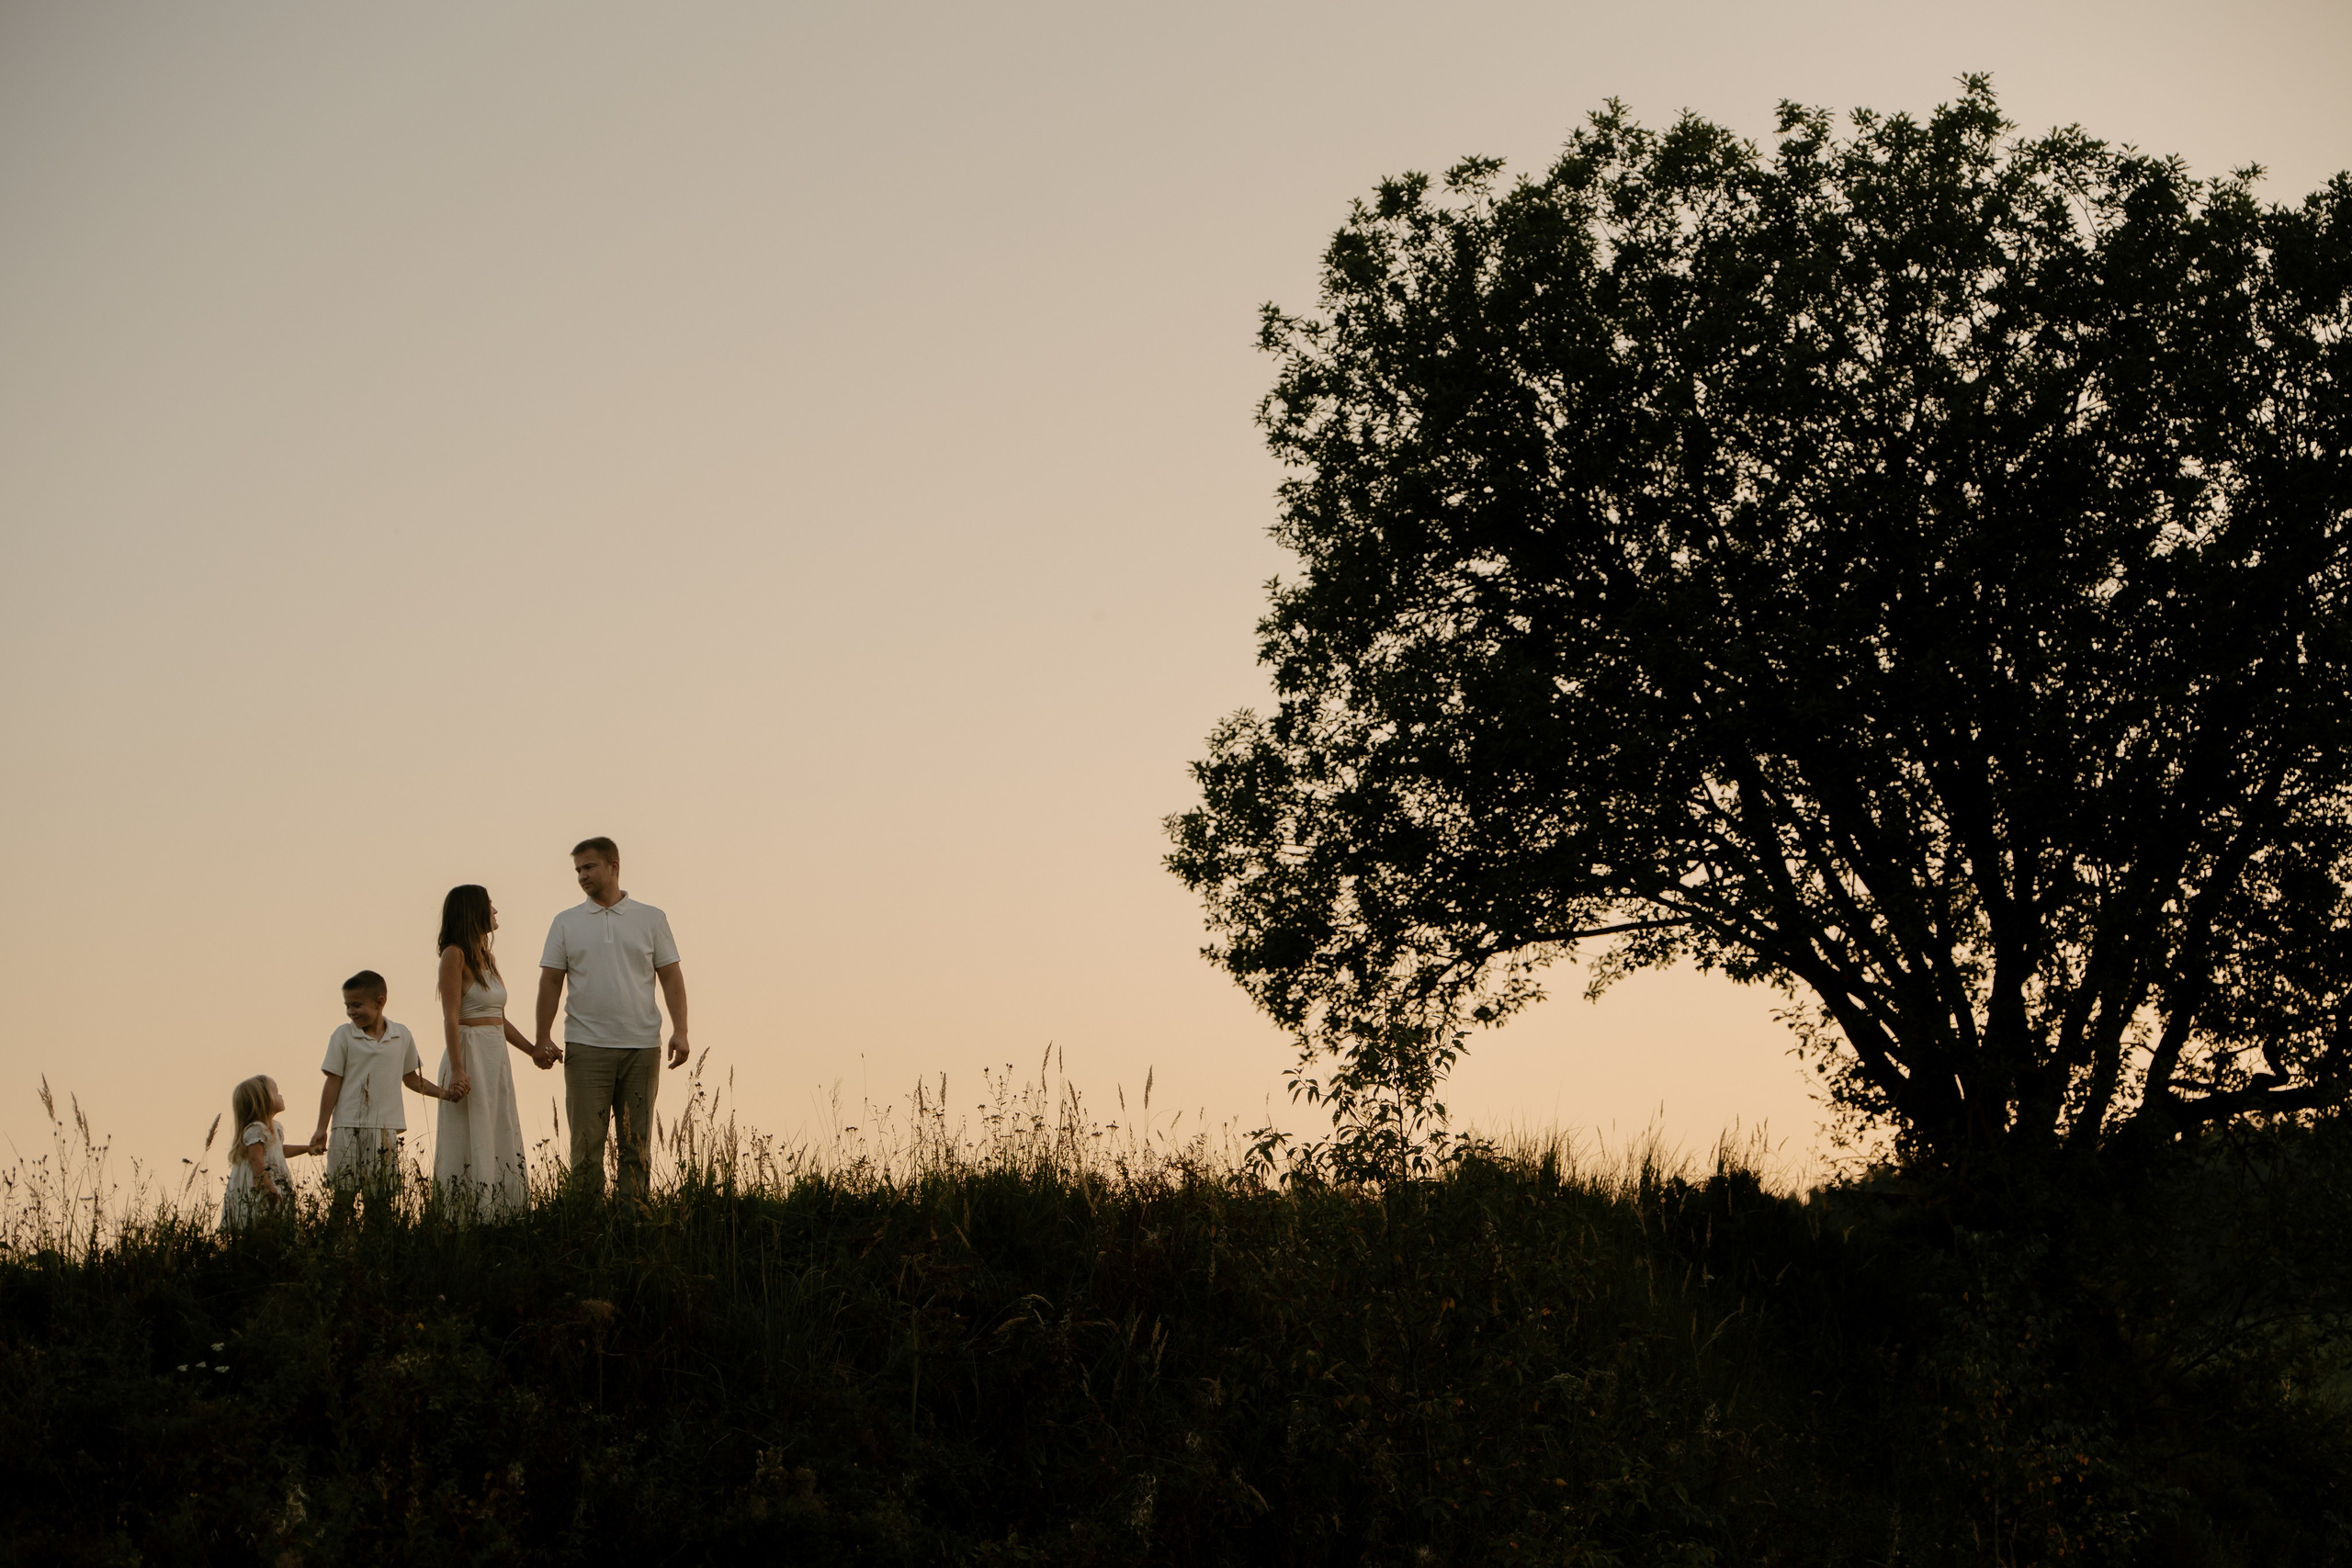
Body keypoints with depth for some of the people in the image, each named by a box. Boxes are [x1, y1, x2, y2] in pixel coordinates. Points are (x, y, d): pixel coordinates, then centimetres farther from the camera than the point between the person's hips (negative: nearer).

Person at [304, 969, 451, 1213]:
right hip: (348, 1128, -2)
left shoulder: (402, 1036, 7)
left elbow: (410, 1078, 18)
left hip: (385, 1128, 2)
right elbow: (333, 1083, 2)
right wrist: (322, 1128, 2)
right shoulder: (343, 1036, 1)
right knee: (344, 1194, -5)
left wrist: (443, 1093, 8)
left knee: (379, 1196, 0)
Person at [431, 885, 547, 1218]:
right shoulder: (455, 955, -9)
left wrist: (533, 1052, 16)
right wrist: (457, 1071, -21)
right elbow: (451, 1018, -15)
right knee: (472, 1144, -6)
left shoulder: (488, 957, 16)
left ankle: (496, 1221, 10)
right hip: (469, 1055, -9)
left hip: (496, 1057, 9)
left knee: (501, 1143, 7)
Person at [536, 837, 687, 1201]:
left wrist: (680, 1030, -6)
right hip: (586, 1045, 0)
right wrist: (543, 1037, -4)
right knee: (587, 1139, -3)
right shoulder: (566, 923, 8)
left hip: (641, 1046, 0)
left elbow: (671, 976, 5)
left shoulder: (651, 919, 7)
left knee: (637, 1140, 4)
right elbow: (551, 981, 6)